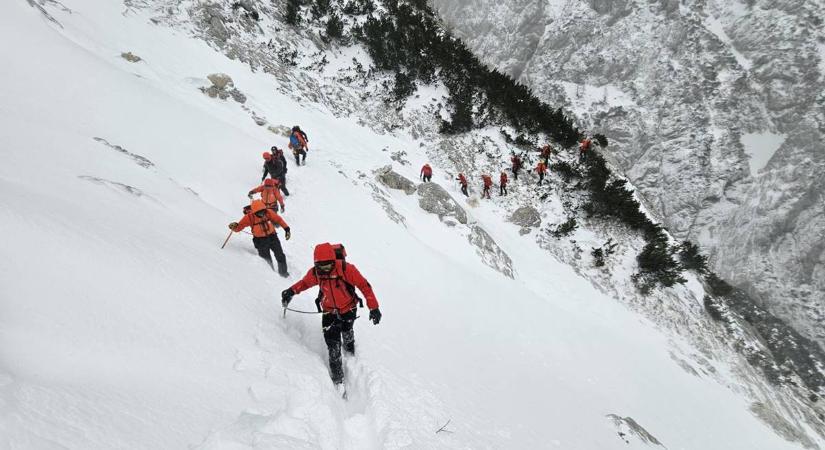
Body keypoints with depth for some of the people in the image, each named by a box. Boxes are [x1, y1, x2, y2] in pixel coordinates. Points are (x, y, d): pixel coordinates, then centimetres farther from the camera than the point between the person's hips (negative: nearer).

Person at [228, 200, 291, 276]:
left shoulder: (268, 212, -14)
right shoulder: (249, 217, -18)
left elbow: (278, 219, -1)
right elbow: (239, 226, -14)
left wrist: (286, 229, -2)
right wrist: (234, 226, -36)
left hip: (272, 237, 2)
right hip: (260, 241, -2)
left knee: (280, 257, 9)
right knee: (267, 260, 3)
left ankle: (283, 273, 29)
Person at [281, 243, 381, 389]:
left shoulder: (346, 269, -31)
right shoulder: (315, 273, -19)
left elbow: (364, 285, -24)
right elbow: (305, 282, 3)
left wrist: (374, 308, -24)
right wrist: (291, 291, -15)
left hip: (348, 308, -1)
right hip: (329, 311, 1)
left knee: (346, 332, 24)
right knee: (333, 344, -5)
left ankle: (350, 348, 60)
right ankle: (337, 377, 12)